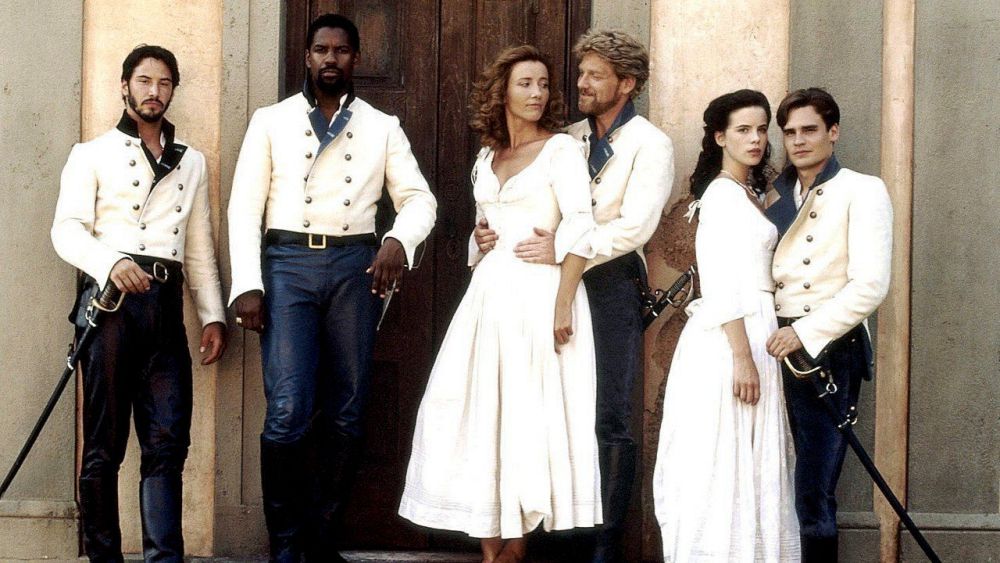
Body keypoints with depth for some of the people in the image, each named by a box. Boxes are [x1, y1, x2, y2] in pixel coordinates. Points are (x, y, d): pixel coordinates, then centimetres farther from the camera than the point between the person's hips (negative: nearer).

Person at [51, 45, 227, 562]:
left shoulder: (191, 163, 22)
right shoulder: (92, 155, 10)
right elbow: (67, 229, -2)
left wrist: (213, 315, 12)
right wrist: (111, 262, -21)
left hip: (165, 304, 3)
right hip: (109, 298, -3)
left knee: (168, 442, -6)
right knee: (104, 444, -3)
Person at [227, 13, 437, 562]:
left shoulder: (382, 127, 11)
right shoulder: (270, 121, 7)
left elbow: (419, 199, 6)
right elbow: (244, 207, 3)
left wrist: (398, 239, -16)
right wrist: (247, 285, -7)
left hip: (354, 267, 2)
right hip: (288, 261, -2)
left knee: (346, 414, 4)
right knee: (288, 412, -11)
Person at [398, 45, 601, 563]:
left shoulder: (561, 149, -3)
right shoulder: (486, 160, 15)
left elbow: (580, 229, -12)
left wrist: (563, 303, -19)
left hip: (539, 290, -6)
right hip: (489, 292, 6)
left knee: (529, 415, -3)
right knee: (483, 414, 3)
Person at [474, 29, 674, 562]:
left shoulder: (650, 144, -2)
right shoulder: (568, 139, 15)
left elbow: (636, 224, -14)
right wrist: (492, 232, -6)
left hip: (612, 281, -5)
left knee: (610, 419, -3)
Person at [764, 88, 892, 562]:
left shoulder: (862, 192, -2)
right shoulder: (774, 196, 15)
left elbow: (871, 285, -12)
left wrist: (804, 333, -16)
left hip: (828, 349, -5)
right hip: (778, 346, 5)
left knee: (813, 491, -6)